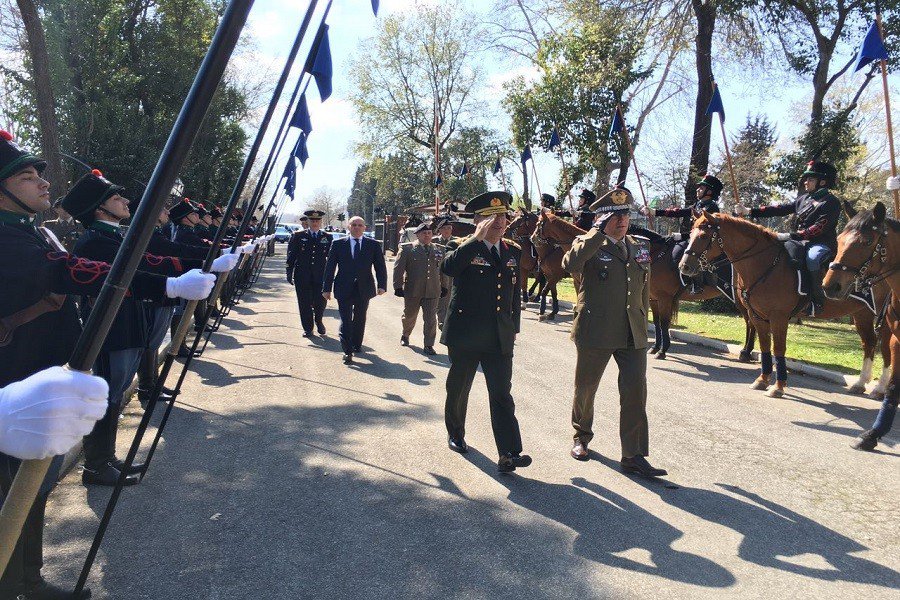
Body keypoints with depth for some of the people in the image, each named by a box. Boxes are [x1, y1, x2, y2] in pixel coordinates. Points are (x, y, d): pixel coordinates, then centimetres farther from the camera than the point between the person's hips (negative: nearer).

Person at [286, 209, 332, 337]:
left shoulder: (327, 237, 7)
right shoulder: (298, 236, 4)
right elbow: (291, 255, 4)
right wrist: (289, 273, 0)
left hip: (320, 276, 1)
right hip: (302, 276, 0)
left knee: (320, 302, 1)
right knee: (305, 303, 4)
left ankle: (318, 321, 30)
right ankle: (308, 329, 18)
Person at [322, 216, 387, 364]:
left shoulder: (374, 245, 2)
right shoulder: (338, 244, 1)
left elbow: (380, 267, 0)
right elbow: (329, 267, 1)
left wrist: (382, 285, -13)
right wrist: (326, 288, -2)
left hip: (364, 289, 2)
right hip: (344, 289, -2)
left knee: (360, 319, 15)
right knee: (346, 320, -6)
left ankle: (357, 344, 33)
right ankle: (347, 351, -3)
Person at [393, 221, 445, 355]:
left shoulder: (439, 249, 8)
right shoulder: (407, 248, -2)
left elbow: (443, 269, 14)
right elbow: (398, 268, -4)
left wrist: (444, 286, 14)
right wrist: (398, 286, -8)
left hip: (433, 291, 1)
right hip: (412, 290, -1)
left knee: (430, 319, -2)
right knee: (409, 316, 16)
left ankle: (428, 345, 6)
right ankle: (405, 336, 42)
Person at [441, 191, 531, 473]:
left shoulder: (514, 252, 9)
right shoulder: (462, 247, -6)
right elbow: (447, 267, -30)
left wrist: (514, 327, 15)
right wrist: (477, 238, -30)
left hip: (500, 337, 3)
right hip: (465, 335, -3)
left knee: (502, 394, -4)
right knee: (458, 389, 15)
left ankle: (509, 454, -7)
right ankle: (455, 434, 38)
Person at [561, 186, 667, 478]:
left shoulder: (640, 247, 11)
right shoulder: (588, 243, -4)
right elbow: (571, 264, -28)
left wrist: (642, 321, 19)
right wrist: (599, 232, -24)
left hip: (633, 334, 4)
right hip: (595, 332, -3)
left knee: (635, 392, -4)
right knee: (585, 388, 12)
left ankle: (634, 455, 3)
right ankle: (582, 437, 36)